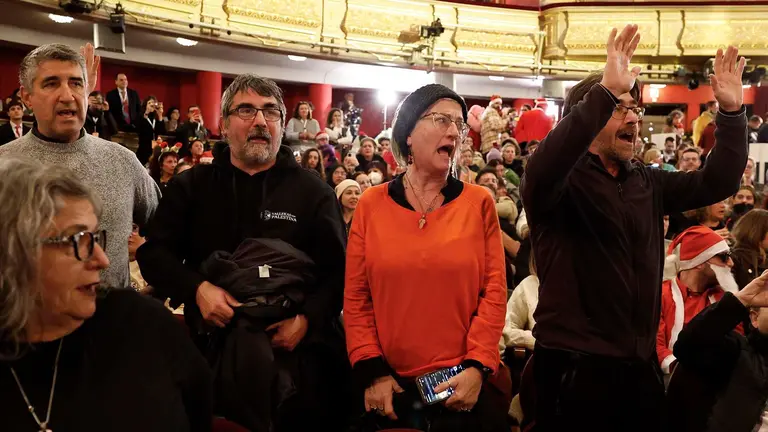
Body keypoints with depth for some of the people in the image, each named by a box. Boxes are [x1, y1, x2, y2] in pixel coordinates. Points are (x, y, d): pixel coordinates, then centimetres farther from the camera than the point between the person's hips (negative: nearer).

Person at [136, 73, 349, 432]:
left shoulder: (313, 191, 4)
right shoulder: (192, 186, 9)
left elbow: (338, 270, -1)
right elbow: (154, 253, 7)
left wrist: (308, 320, -15)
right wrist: (197, 288, -10)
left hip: (298, 348, 0)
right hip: (212, 346, 1)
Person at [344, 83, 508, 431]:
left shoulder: (479, 203, 2)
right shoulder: (372, 204, 2)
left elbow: (494, 291, -2)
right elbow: (357, 296, 0)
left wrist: (477, 366, -11)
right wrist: (371, 370, -7)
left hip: (463, 384, 0)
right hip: (390, 386, 1)